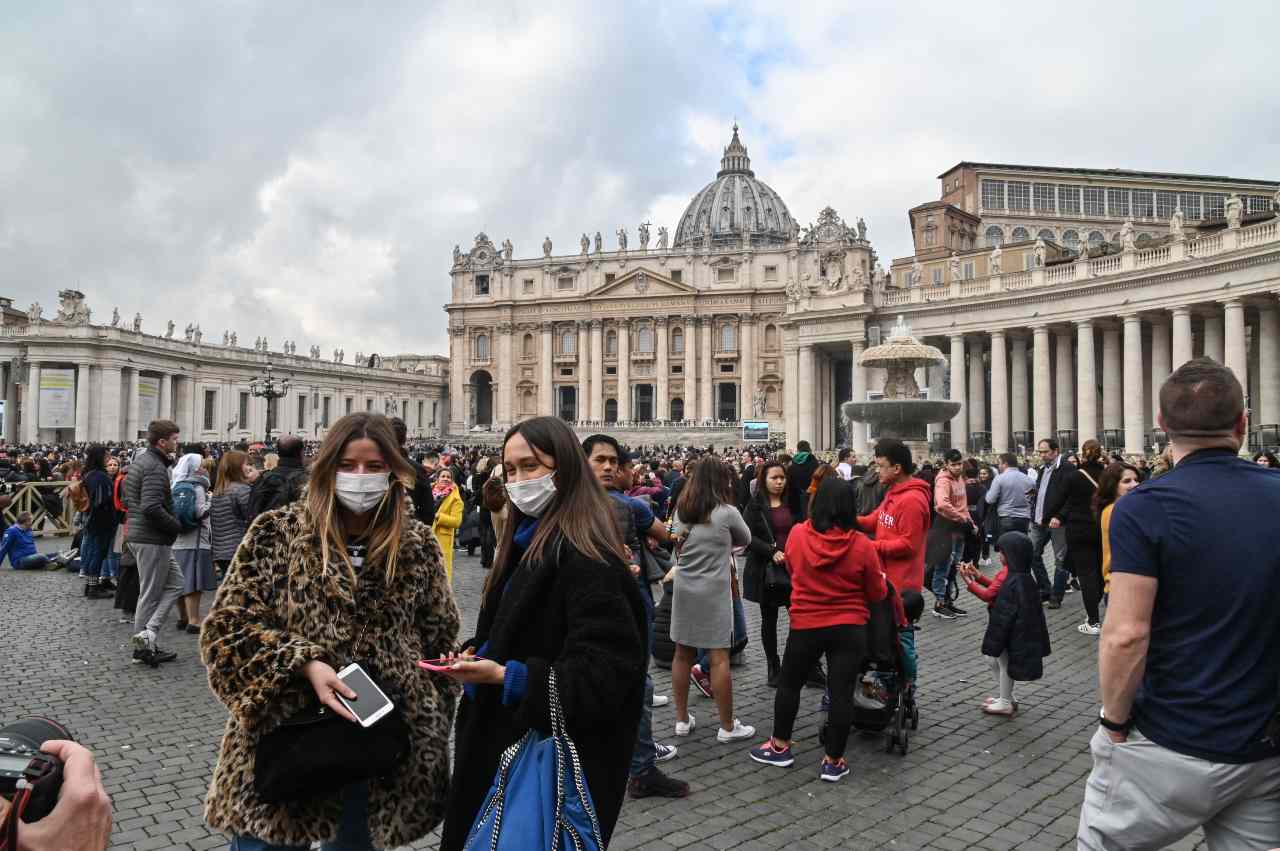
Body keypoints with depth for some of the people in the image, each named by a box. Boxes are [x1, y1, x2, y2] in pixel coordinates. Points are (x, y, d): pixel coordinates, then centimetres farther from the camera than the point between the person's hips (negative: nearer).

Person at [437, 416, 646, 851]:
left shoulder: (585, 556, -21)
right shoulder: (528, 542, 9)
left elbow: (606, 671, -25)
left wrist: (508, 677, -28)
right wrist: (476, 654, -1)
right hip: (507, 740, 9)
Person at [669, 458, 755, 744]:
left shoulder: (680, 511, 3)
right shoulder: (727, 512, -11)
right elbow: (745, 539, 5)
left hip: (684, 590, 5)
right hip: (713, 592, -5)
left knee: (683, 653, 12)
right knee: (719, 658, 1)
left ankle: (682, 719, 22)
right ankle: (727, 726, 10)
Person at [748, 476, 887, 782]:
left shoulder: (796, 535, -9)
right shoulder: (862, 545, -13)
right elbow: (877, 593, -3)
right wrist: (882, 578, 19)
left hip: (805, 625, 1)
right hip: (850, 628, 0)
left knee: (789, 683, 17)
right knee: (841, 692, 6)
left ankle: (780, 746, 29)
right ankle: (833, 761, 14)